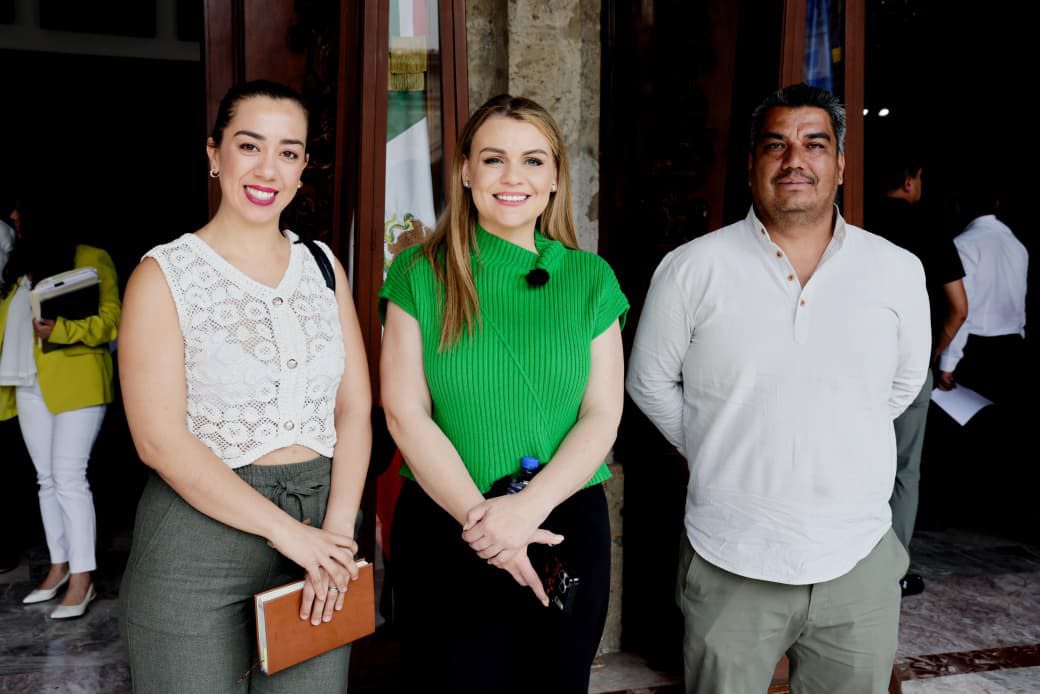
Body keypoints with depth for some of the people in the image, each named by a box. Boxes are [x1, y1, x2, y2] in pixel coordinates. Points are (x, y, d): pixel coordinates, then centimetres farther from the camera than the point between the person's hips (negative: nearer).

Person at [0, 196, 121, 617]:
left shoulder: (90, 259, -2)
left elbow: (111, 320, -10)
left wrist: (60, 330, -24)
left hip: (75, 383, -7)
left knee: (69, 477, -10)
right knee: (46, 480, 9)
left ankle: (82, 578, -6)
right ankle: (59, 567, 17)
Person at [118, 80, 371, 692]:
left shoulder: (324, 266, 8)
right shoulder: (165, 275, -5)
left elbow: (355, 408, 4)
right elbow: (161, 440, -13)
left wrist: (337, 528, -9)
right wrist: (287, 531, -15)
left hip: (322, 519, 4)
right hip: (200, 528, -3)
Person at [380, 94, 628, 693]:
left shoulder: (590, 278, 2)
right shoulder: (421, 274, -2)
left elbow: (603, 414, -2)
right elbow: (405, 412, -7)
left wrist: (528, 507, -16)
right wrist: (480, 517, -14)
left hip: (565, 525, 2)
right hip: (445, 527, -1)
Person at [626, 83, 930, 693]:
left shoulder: (898, 271, 1)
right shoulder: (691, 269, -6)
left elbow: (903, 384, 15)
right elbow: (650, 383, 4)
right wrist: (718, 458, 4)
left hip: (861, 564, 2)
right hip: (730, 565, -2)